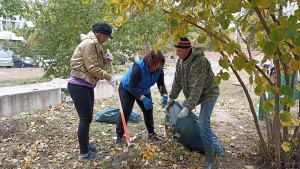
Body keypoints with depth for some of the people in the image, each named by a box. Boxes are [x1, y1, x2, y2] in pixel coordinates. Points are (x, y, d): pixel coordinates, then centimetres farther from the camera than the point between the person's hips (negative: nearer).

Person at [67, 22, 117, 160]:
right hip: (78, 86, -10)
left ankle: (86, 145, 33)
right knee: (85, 119, -4)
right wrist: (109, 78, -15)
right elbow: (92, 68, -20)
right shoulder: (89, 43, -15)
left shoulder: (94, 44, 17)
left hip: (86, 85, 10)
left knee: (88, 117, 17)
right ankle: (84, 153, 9)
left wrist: (105, 60, 2)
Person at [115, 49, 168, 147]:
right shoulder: (138, 68, -38)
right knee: (125, 112, -12)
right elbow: (131, 87, -38)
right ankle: (119, 137, -4)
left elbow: (161, 84, -13)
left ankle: (151, 133, 22)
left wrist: (164, 95, -33)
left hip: (144, 91, 6)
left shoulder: (159, 69, -20)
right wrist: (143, 99, -46)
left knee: (148, 109, 6)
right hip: (127, 89, -6)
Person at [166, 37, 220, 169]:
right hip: (192, 94, 9)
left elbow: (197, 88, -35)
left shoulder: (199, 62, -33)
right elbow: (177, 80, 2)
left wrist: (188, 107, -35)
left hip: (208, 93, -8)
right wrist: (172, 97, 2)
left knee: (203, 122, -18)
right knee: (181, 110, 14)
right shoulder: (181, 60, -6)